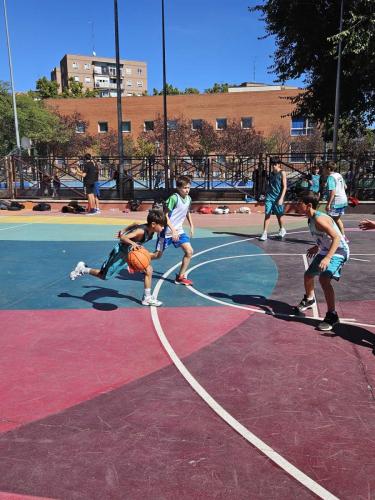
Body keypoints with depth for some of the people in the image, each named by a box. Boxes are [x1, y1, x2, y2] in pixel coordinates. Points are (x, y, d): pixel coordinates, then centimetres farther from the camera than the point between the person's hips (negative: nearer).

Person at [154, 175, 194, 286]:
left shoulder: (188, 199, 2)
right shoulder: (174, 198, -20)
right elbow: (166, 215, -20)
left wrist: (191, 226, 16)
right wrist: (173, 230, -26)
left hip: (179, 230, 7)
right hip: (167, 231, -6)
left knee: (189, 251, -6)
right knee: (158, 255, 2)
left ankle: (180, 277, 6)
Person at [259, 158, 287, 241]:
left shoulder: (282, 173, -4)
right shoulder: (271, 173, 11)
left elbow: (284, 187, -8)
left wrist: (281, 198, -17)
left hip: (278, 198, -4)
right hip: (269, 197, 4)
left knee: (279, 215, 9)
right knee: (267, 215, -4)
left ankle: (282, 229, 32)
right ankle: (264, 233, -5)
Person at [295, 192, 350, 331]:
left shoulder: (319, 219, -26)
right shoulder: (311, 219, 3)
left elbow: (336, 237, -31)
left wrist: (327, 258, -39)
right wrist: (317, 247, 26)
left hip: (338, 252, -10)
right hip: (325, 251, 10)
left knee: (324, 279, -28)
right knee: (308, 275, 19)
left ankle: (332, 316, -17)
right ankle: (309, 300, 48)